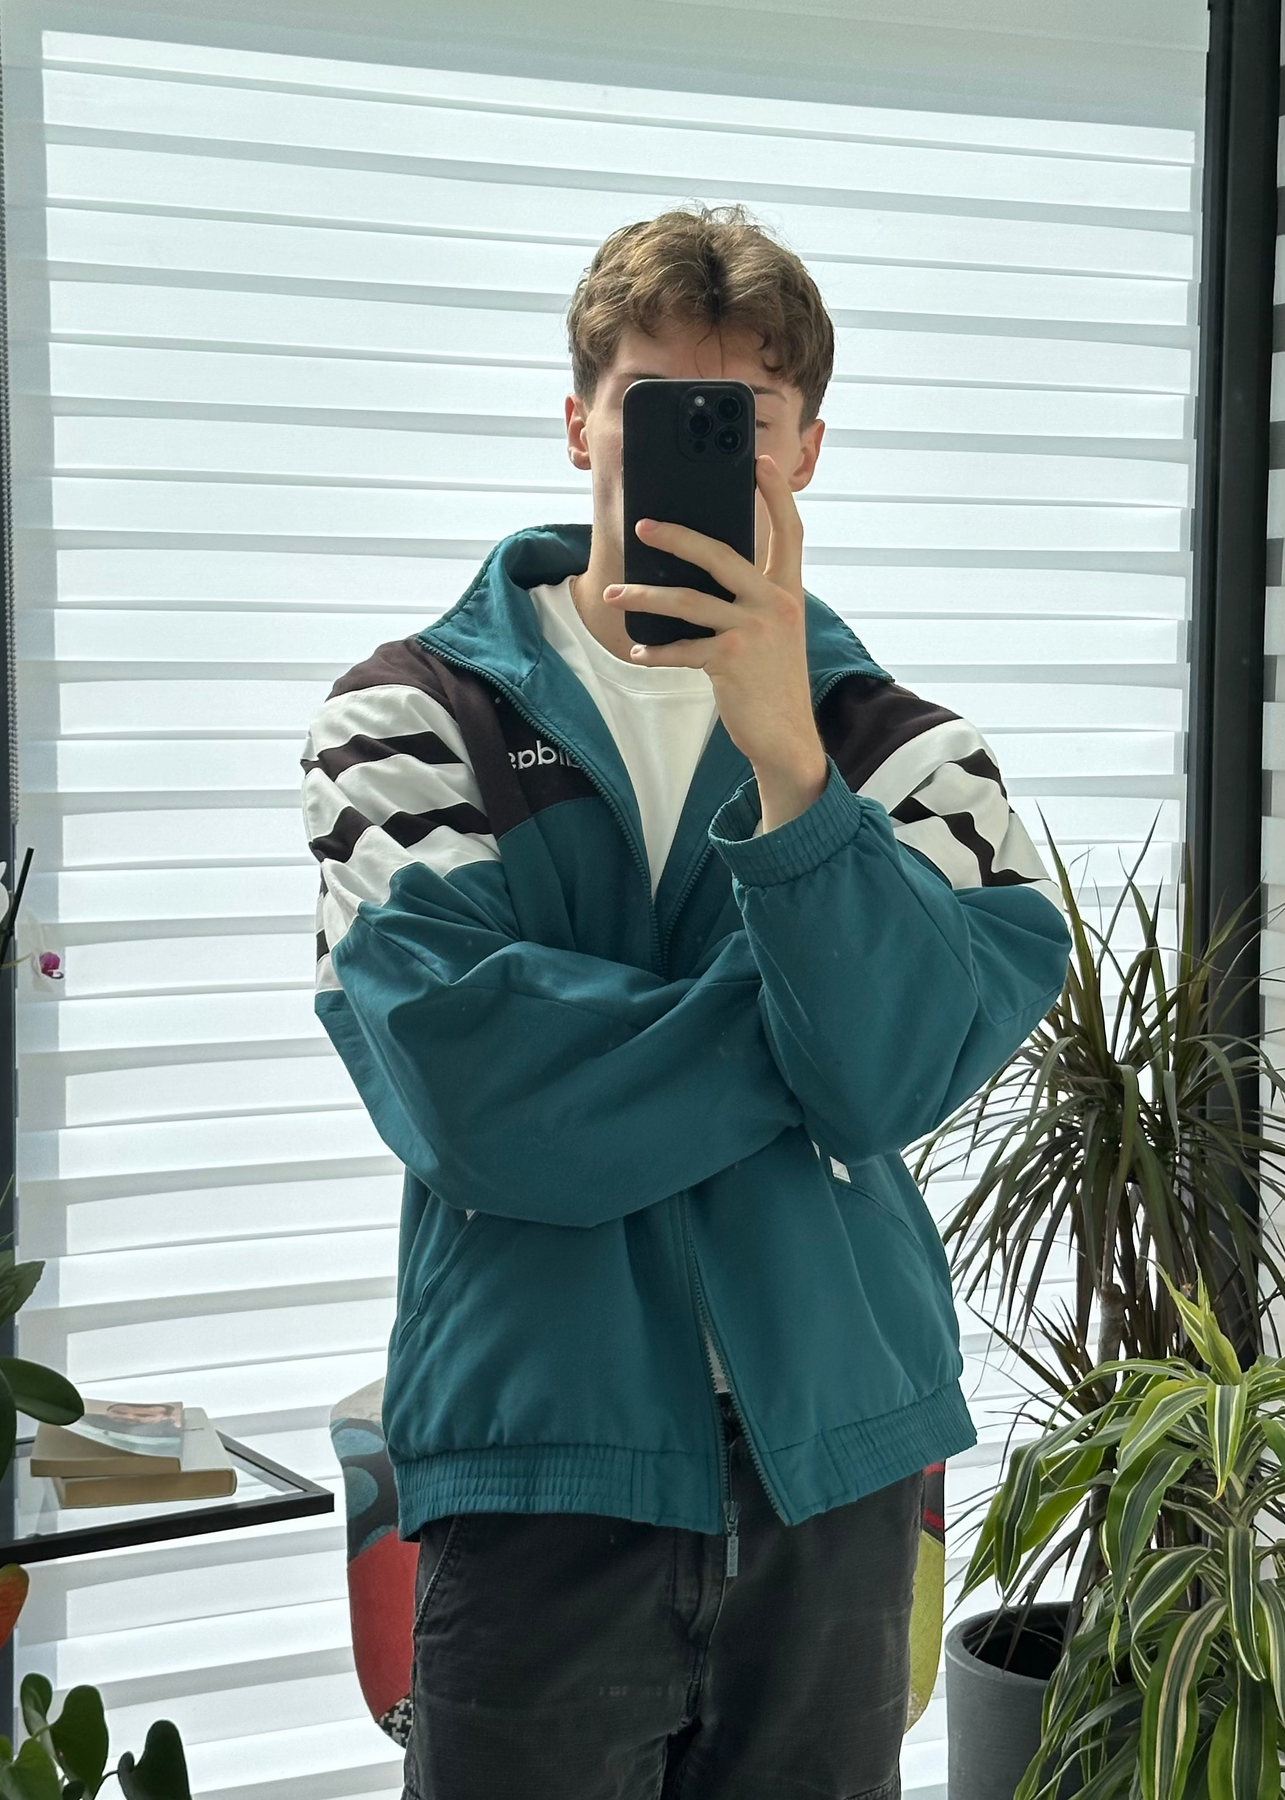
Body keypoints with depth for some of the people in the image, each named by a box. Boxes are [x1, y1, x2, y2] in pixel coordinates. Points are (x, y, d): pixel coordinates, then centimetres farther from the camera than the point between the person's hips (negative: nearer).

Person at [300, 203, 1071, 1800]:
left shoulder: (903, 749, 6)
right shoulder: (409, 720, -1)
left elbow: (900, 1067, -12)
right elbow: (475, 1090, -16)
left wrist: (783, 749, -21)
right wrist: (820, 1019, -9)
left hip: (839, 1460, 3)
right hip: (545, 1462, -2)